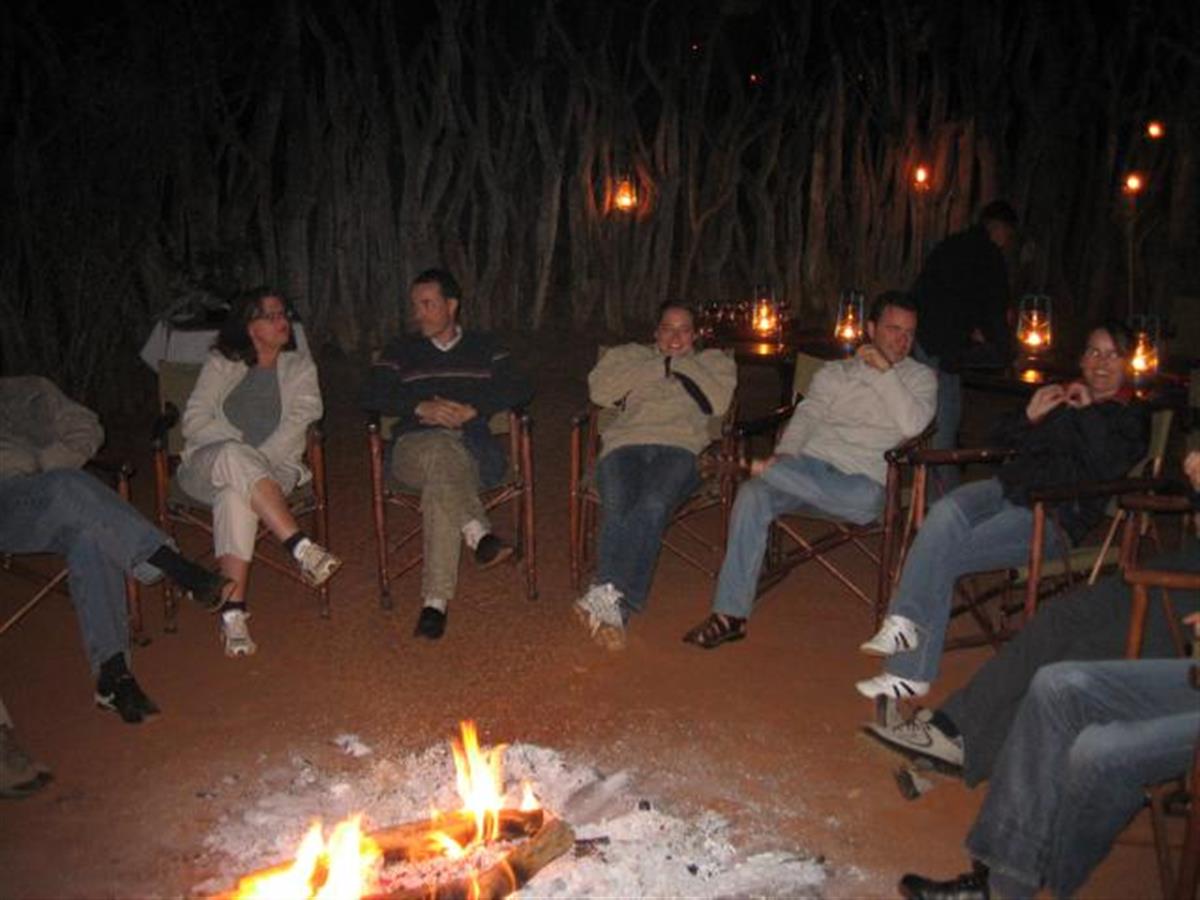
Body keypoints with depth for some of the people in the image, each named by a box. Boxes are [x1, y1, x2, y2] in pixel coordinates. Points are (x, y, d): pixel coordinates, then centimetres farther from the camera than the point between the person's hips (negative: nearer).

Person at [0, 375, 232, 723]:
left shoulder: (30, 390, 30)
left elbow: (86, 428, 18)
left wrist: (47, 464, 1)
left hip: (50, 503, 2)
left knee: (90, 537, -31)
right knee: (69, 488, -35)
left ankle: (112, 673, -40)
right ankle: (178, 569, -41)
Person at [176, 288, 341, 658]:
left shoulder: (300, 367, 14)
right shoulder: (221, 363, 14)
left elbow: (298, 423, -1)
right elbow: (195, 422, 3)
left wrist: (255, 460, -16)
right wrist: (242, 449, -12)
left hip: (273, 466, 0)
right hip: (208, 464, 0)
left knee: (236, 493, -37)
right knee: (233, 455, -38)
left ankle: (233, 610, -41)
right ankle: (301, 547, -45)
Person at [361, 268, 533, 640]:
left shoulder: (484, 346, 23)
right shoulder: (400, 351, 24)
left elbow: (520, 389, 8)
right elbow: (372, 396, 8)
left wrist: (471, 410, -7)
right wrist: (421, 407, -10)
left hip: (473, 446, 0)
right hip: (413, 446, 1)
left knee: (441, 482, -37)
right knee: (441, 449, -39)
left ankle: (436, 600, -44)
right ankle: (479, 535, -53)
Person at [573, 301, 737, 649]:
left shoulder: (714, 361, 30)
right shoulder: (630, 354, 32)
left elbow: (718, 402, 8)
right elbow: (599, 390, 11)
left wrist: (681, 364, 14)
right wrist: (660, 366, 12)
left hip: (679, 447, -1)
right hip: (625, 444, 2)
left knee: (653, 506, -35)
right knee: (618, 509, -32)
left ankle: (608, 594, -46)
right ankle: (616, 605, -43)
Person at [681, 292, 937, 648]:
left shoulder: (920, 377, 13)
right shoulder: (834, 373, 21)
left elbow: (913, 425, -6)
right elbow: (806, 417, 10)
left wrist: (885, 371, -7)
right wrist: (782, 455, -9)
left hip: (861, 480, -1)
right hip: (808, 465, 2)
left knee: (867, 498, -39)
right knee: (752, 494, -27)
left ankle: (764, 470, -22)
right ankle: (730, 614, -25)